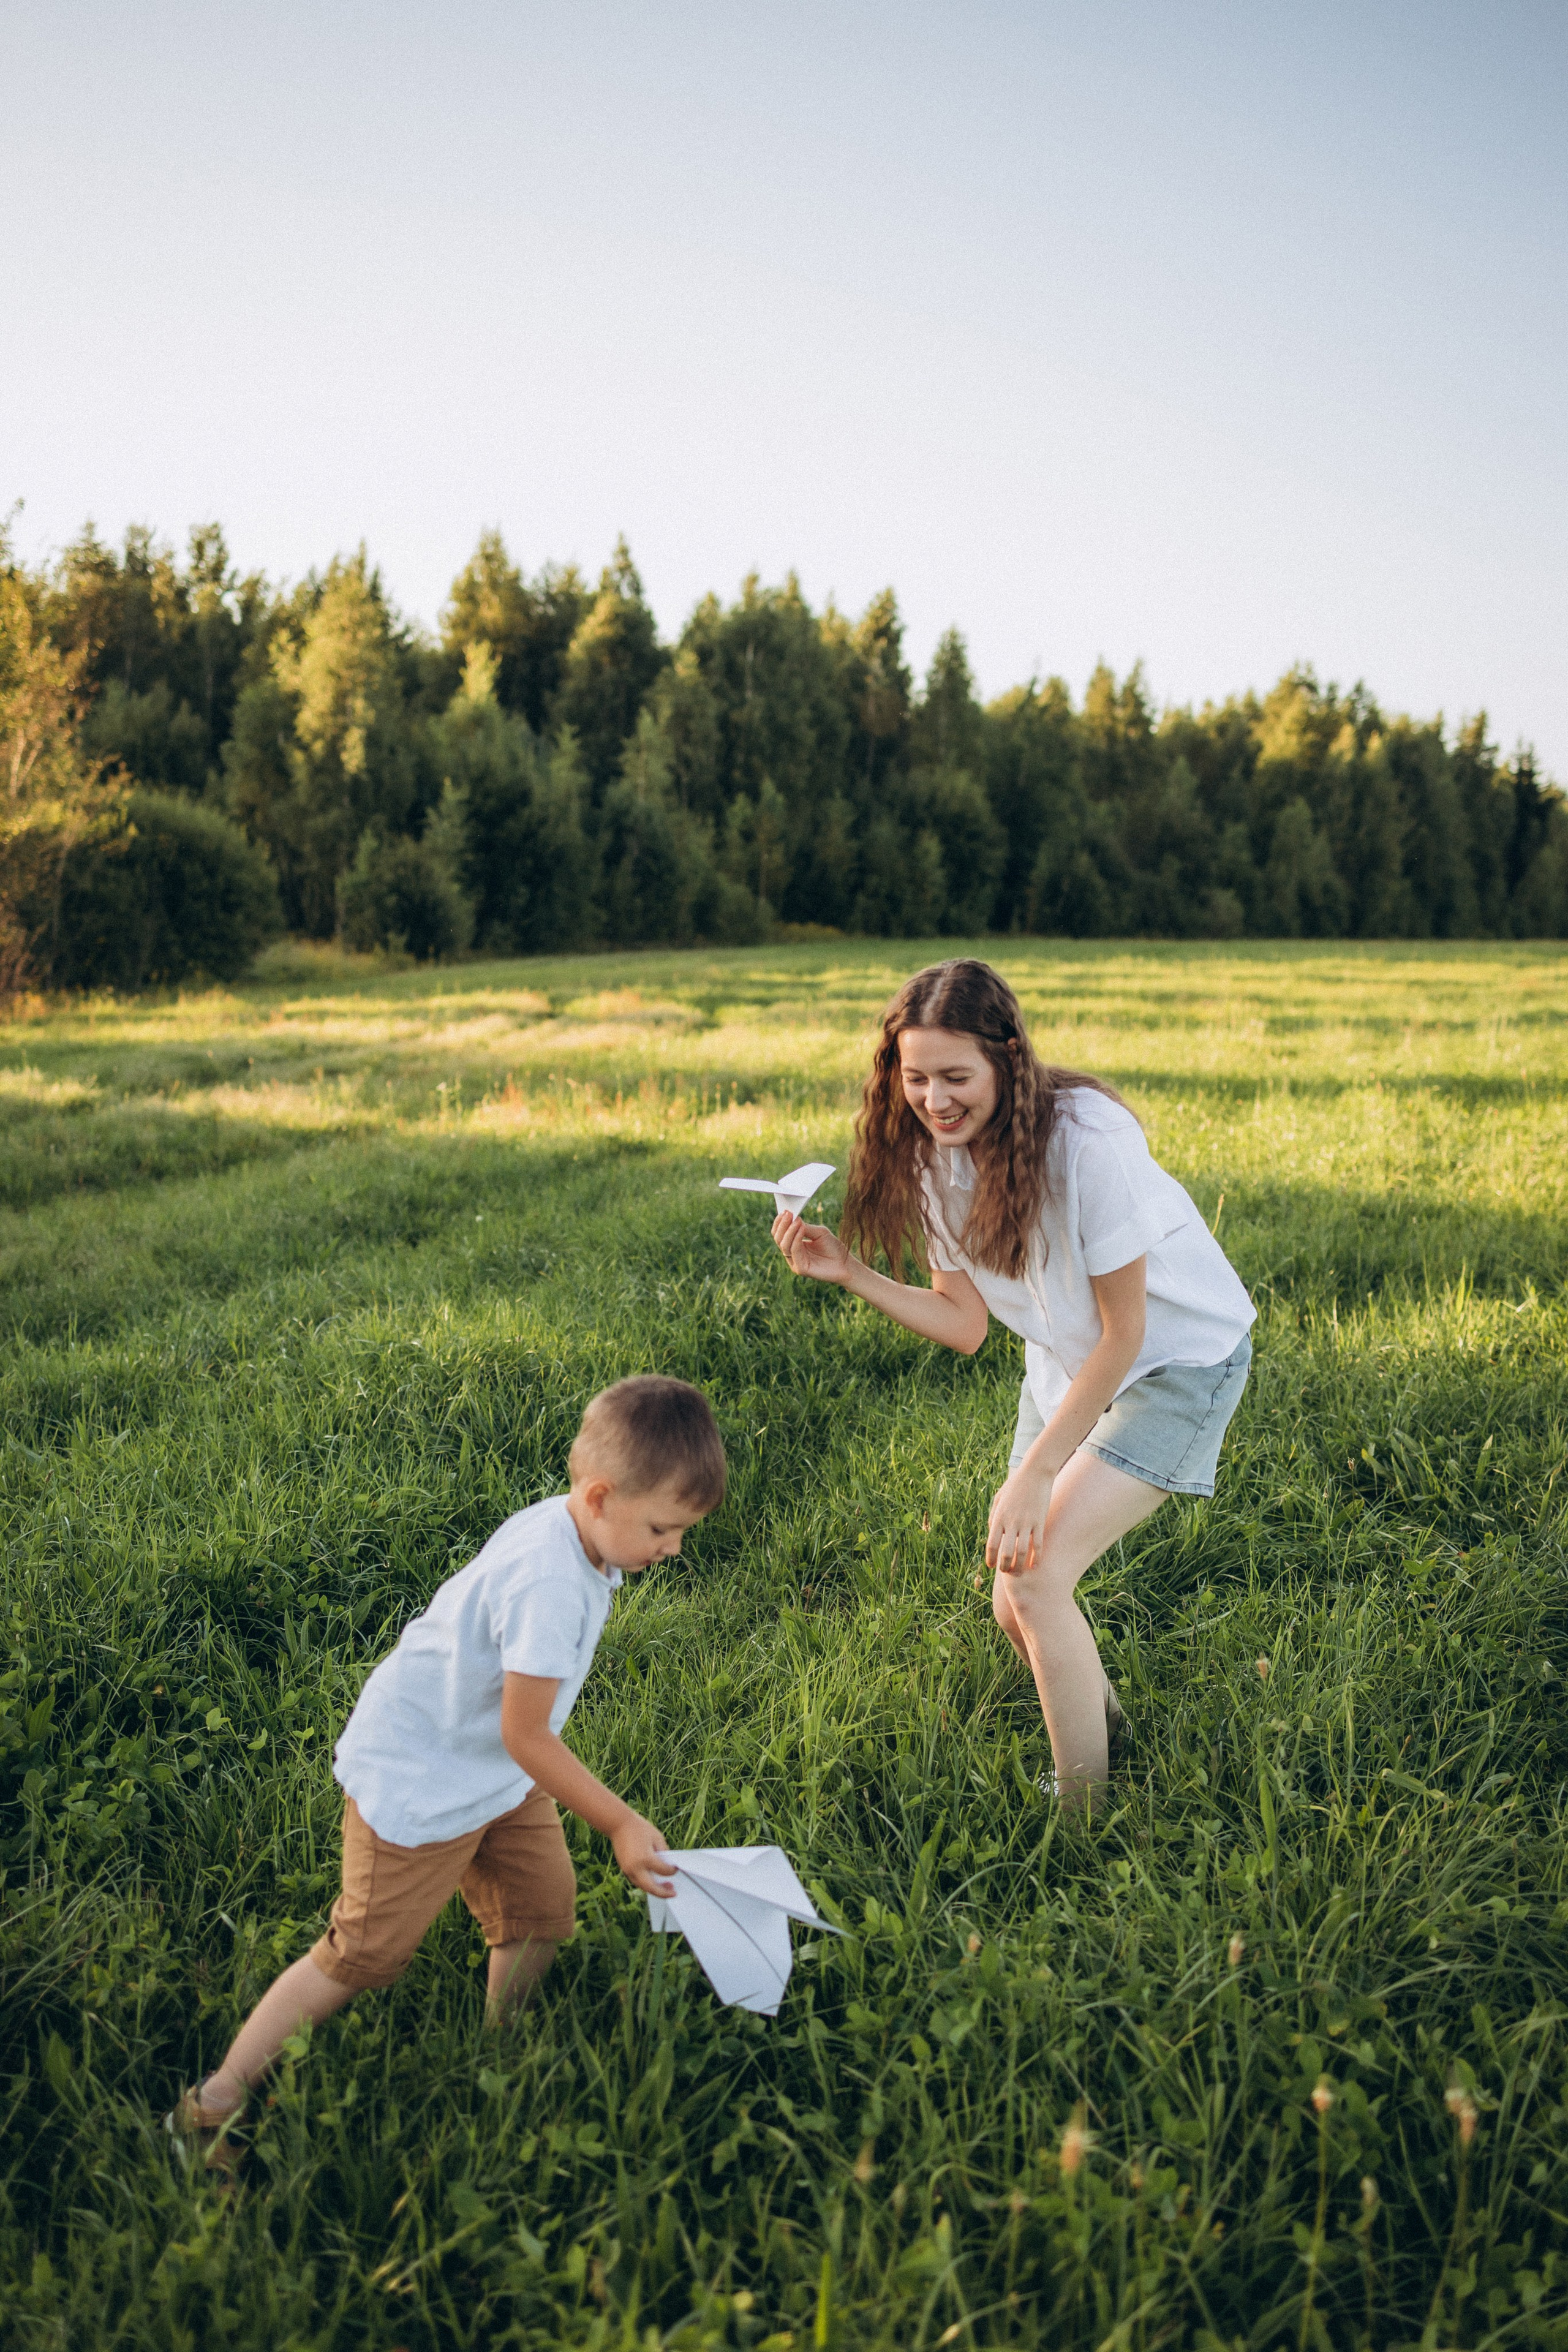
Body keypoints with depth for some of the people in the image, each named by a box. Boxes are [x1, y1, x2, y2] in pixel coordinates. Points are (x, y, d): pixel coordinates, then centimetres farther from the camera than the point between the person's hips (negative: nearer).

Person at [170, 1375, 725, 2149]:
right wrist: (620, 1823, -20)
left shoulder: (566, 1528, -7)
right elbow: (525, 1736, -28)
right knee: (363, 1956, 2)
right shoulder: (547, 1584, -36)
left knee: (541, 1912, 10)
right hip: (417, 1785, -9)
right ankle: (218, 2099, 18)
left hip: (496, 1769, 9)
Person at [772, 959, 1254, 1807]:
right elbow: (965, 1323, -6)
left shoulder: (1087, 1140, -31)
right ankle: (1102, 1719, 37)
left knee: (1035, 1574, -18)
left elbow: (1123, 1334, -23)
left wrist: (1034, 1476, -21)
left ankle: (1085, 1812, 2)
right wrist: (849, 1271, -19)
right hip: (1065, 1365, 6)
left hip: (1180, 1359, -6)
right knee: (1015, 1610, 5)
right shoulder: (934, 1151, -11)